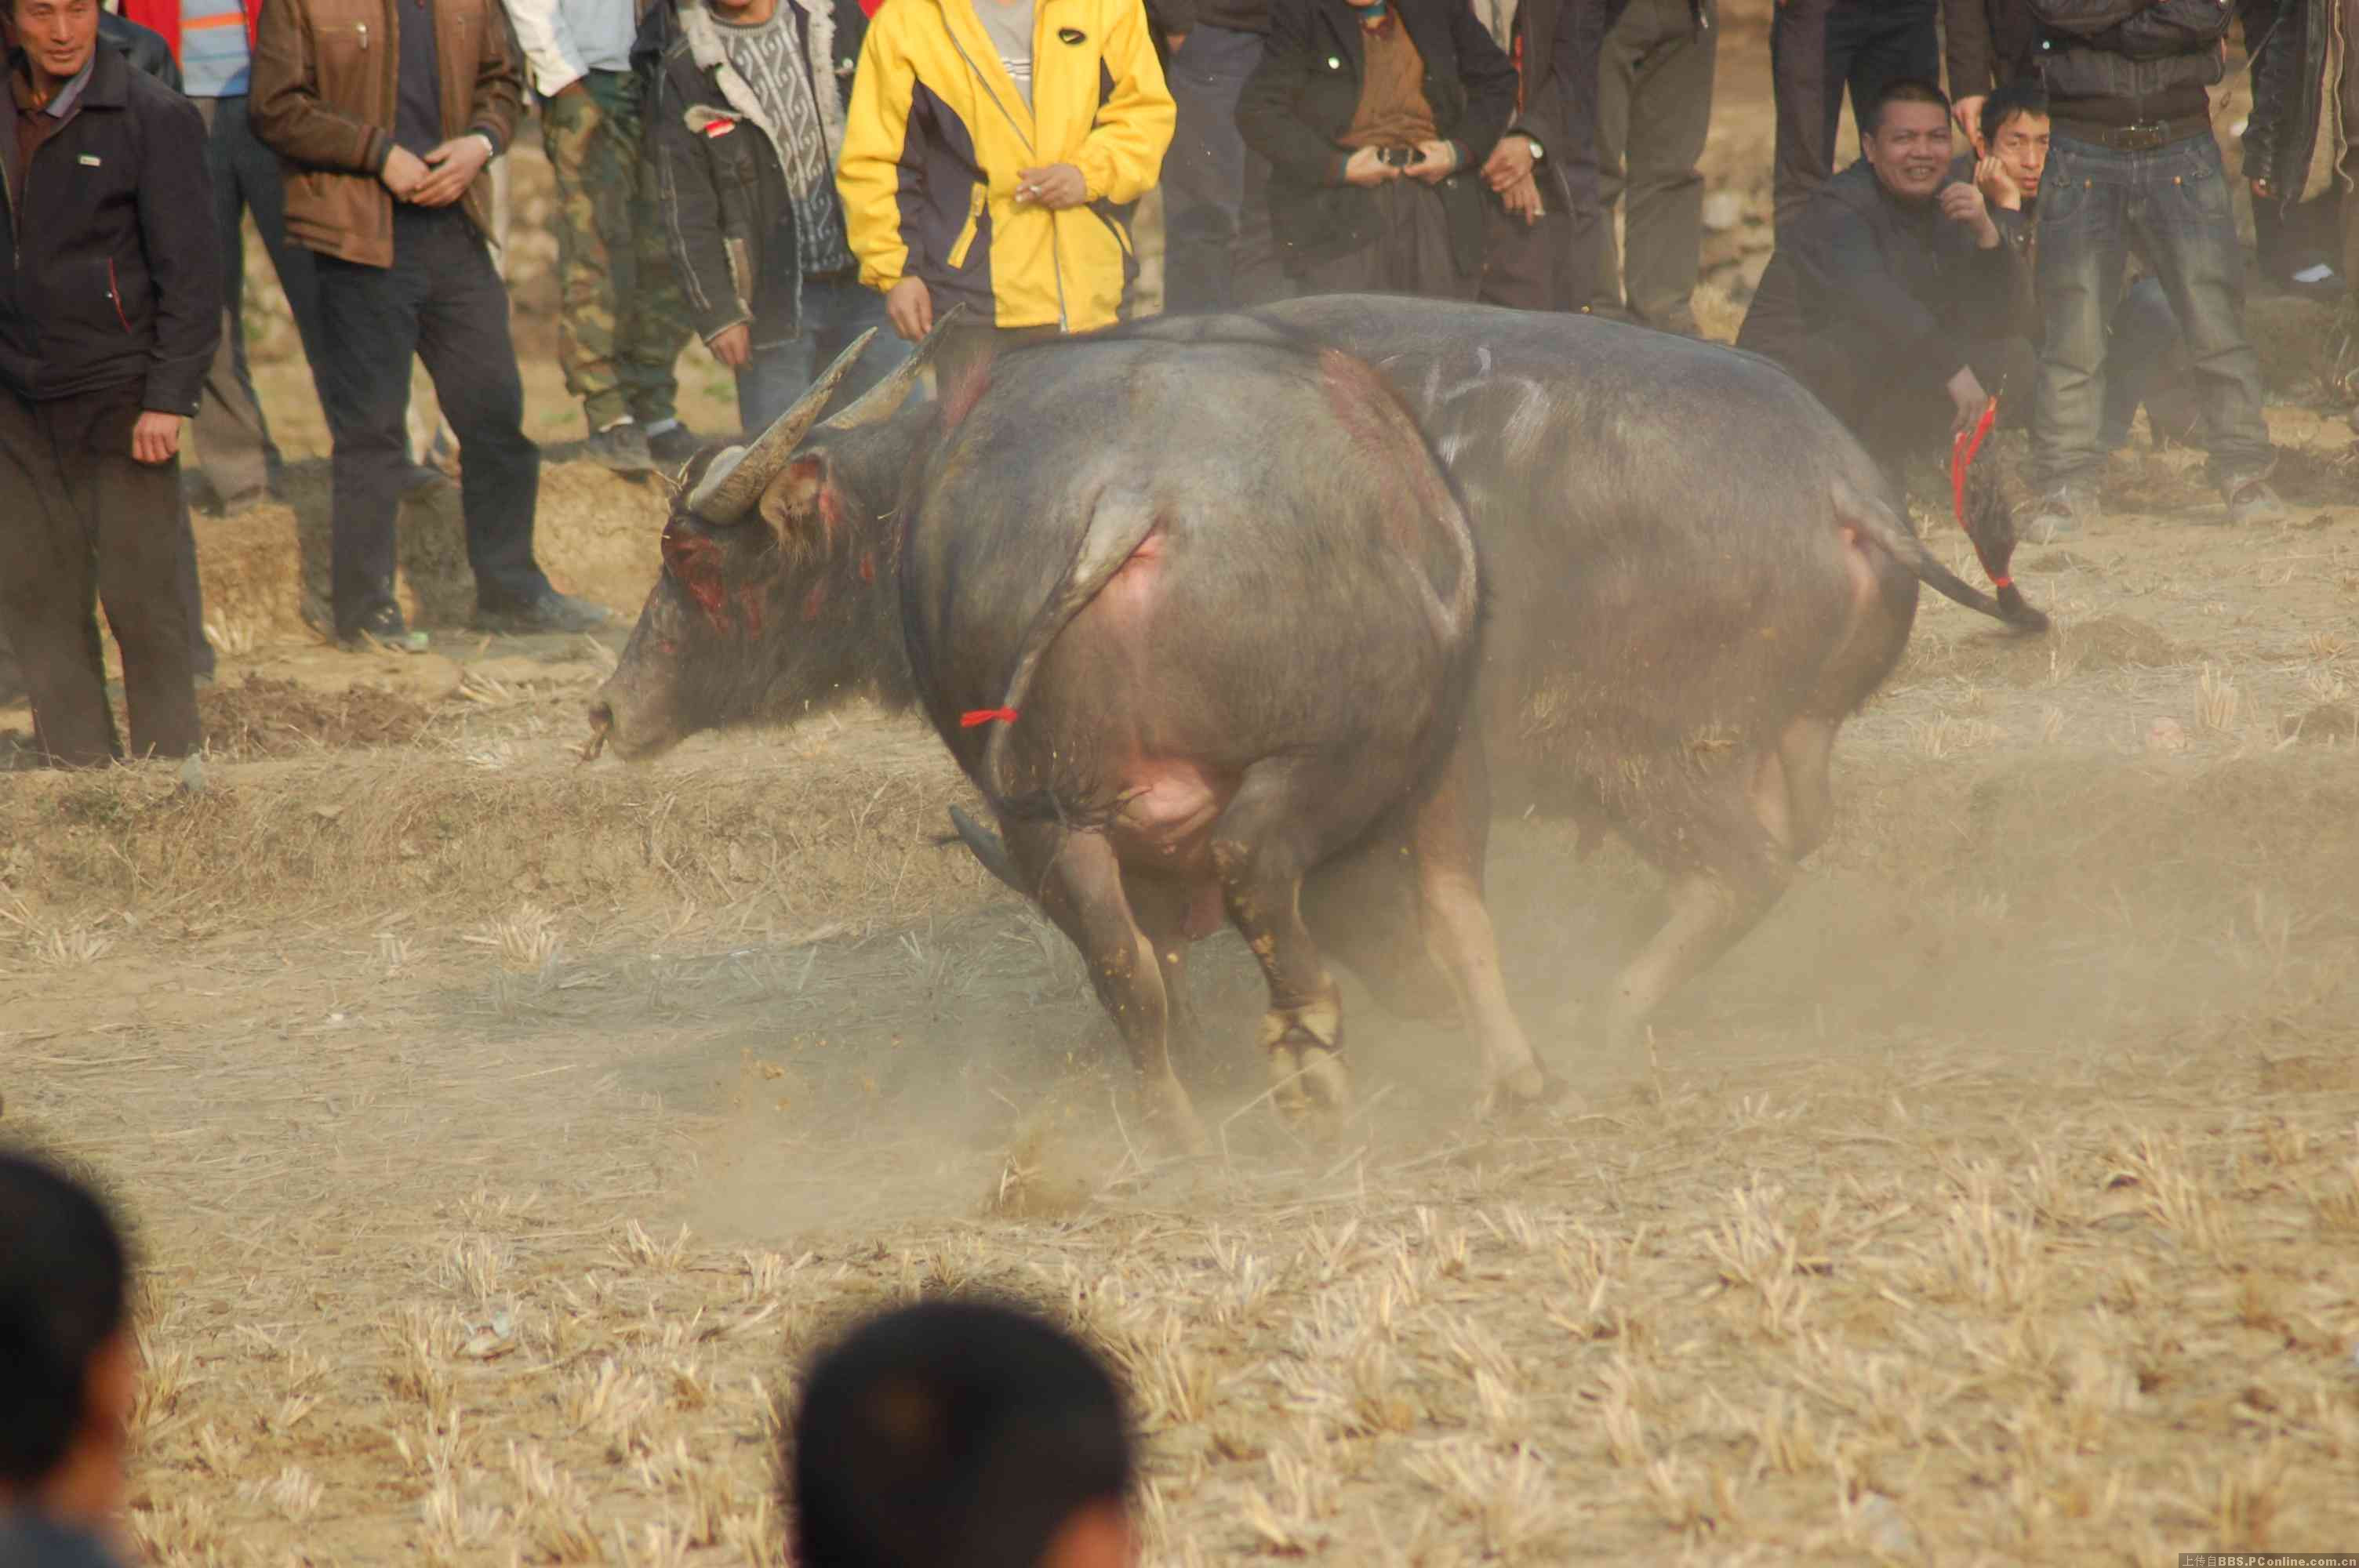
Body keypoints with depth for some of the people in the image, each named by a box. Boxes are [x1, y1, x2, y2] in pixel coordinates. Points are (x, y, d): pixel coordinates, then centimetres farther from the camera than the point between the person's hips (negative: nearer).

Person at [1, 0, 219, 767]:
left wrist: (168, 397, -14)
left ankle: (171, 762, 7)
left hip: (117, 390, -5)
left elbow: (190, 271, -8)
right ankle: (81, 768, 12)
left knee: (142, 594, -3)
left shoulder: (155, 118, -7)